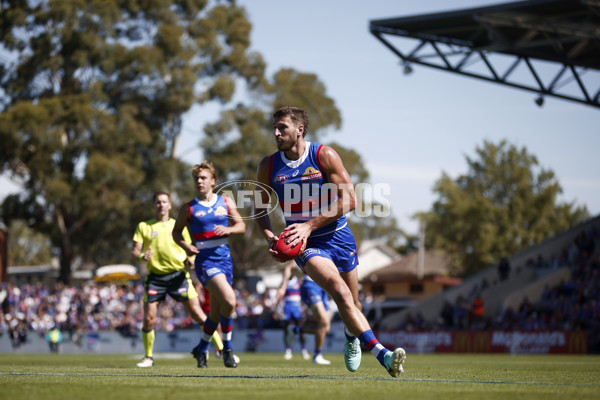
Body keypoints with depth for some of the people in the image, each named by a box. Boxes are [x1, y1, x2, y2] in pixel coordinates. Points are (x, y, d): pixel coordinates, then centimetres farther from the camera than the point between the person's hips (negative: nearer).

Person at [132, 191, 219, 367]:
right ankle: (148, 357, 14)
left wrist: (190, 259, -9)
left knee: (196, 312, -8)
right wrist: (142, 256, -20)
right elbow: (135, 251, 4)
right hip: (155, 276, 1)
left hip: (178, 274, -1)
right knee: (148, 318, -5)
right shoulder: (143, 226, 10)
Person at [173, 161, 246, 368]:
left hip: (224, 257, 4)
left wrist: (228, 229, -9)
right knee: (229, 300, -24)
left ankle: (201, 349, 33)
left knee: (216, 311, 11)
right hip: (205, 259, -4)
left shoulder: (226, 202, 8)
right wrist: (186, 246, -8)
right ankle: (227, 348, -7)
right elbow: (176, 231, 11)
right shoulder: (188, 209, 1)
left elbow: (241, 225, 12)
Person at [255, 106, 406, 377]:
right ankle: (381, 354, -34)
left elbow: (349, 200, -12)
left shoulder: (324, 156, -9)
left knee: (351, 304, 11)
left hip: (337, 236, 1)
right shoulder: (268, 167, -1)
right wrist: (269, 236, -9)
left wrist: (309, 225, -18)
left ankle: (351, 336, 48)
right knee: (340, 292, -26)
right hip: (305, 243, -1)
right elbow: (260, 208, 12)